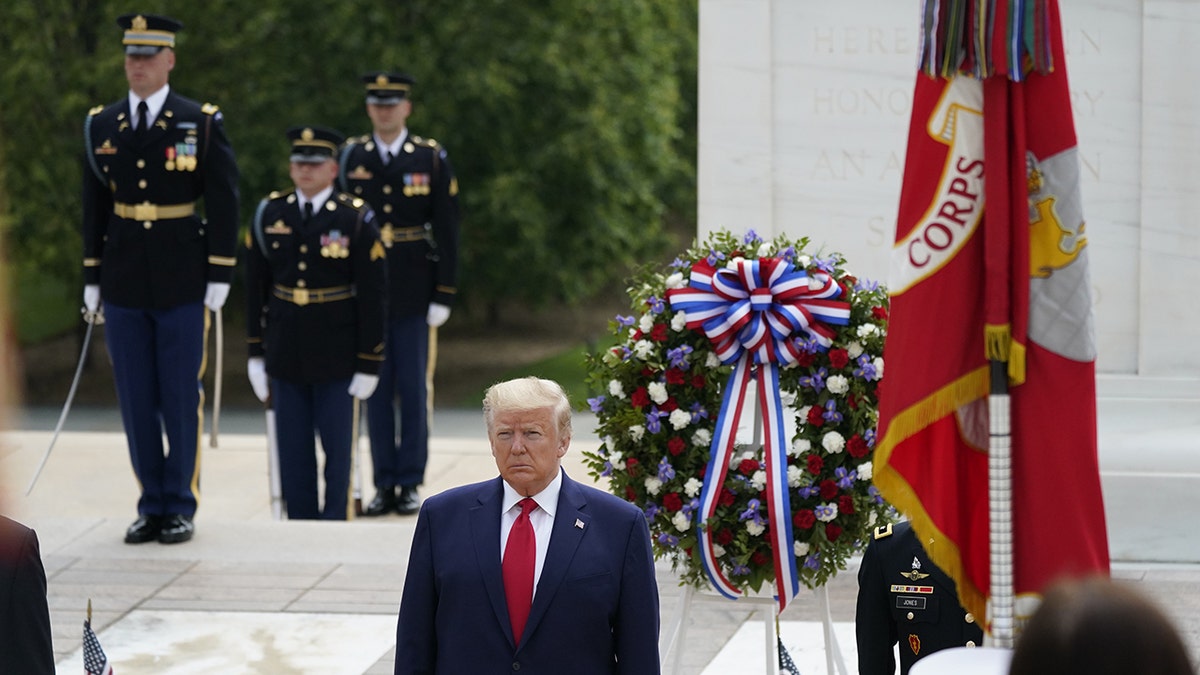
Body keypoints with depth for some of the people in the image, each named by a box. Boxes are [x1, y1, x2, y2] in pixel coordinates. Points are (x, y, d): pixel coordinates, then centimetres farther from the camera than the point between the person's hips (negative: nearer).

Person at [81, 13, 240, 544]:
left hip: (183, 284, -3)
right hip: (124, 286, 3)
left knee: (181, 398, 1)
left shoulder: (202, 123, -3)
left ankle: (180, 507, 10)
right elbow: (94, 207, 10)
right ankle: (152, 506, 14)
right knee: (136, 401, 6)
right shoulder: (100, 126, 7)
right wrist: (92, 279, 8)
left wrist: (220, 276, -7)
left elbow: (225, 202, -3)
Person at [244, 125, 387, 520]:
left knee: (337, 447, 2)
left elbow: (373, 296, -5)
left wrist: (369, 365, -7)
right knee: (293, 453, 7)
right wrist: (256, 353, 7)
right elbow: (255, 289, 9)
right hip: (285, 355, 3)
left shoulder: (356, 220, -6)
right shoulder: (269, 214, 4)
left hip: (337, 359, -3)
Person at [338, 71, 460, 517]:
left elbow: (447, 230, -1)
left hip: (414, 294, -1)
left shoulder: (431, 158, 0)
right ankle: (384, 485, 10)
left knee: (414, 389, 1)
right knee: (376, 389, 5)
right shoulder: (352, 158, 5)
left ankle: (410, 484, 8)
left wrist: (443, 295, -5)